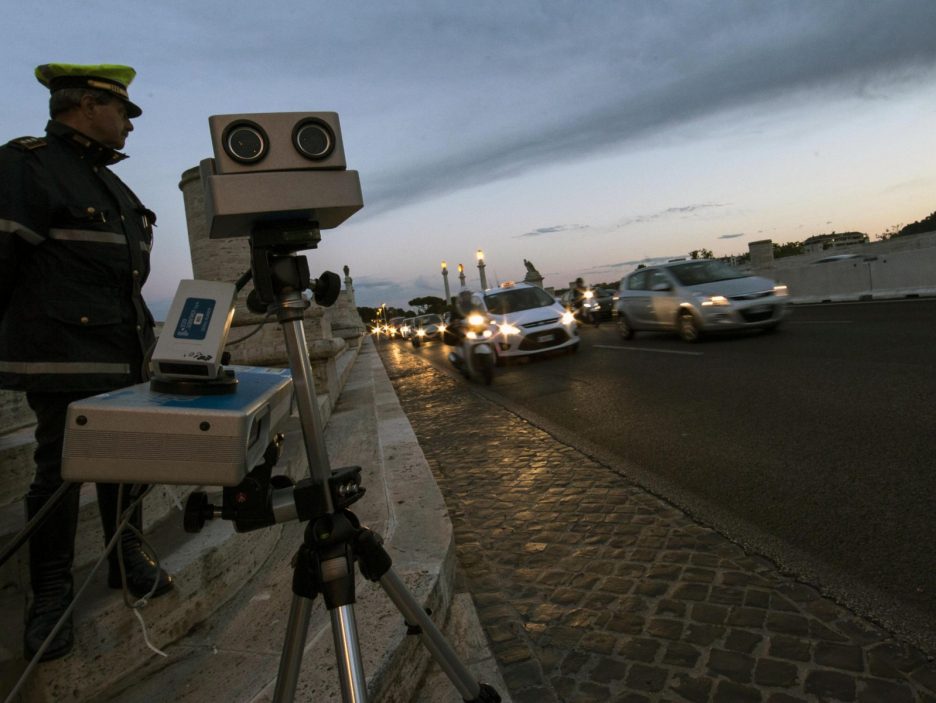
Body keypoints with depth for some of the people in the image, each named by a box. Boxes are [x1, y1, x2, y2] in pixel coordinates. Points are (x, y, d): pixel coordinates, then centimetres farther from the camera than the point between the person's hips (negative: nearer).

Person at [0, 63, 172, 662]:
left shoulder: (109, 183, 19)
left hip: (123, 354, 8)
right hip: (64, 357, -8)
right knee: (60, 470, -1)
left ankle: (128, 559, 28)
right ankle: (50, 600, 13)